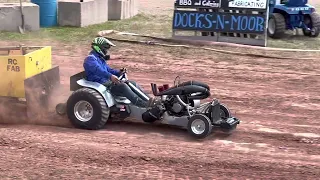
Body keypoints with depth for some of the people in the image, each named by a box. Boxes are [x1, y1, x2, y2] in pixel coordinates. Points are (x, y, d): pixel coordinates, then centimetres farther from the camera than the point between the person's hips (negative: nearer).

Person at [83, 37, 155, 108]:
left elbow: (108, 69, 28)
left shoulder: (100, 59, 25)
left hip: (107, 81, 10)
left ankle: (148, 99, -7)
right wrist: (110, 76, -44)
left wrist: (118, 72, 6)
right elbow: (98, 70, -28)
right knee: (122, 86, -32)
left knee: (133, 83, 0)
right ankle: (143, 104, -42)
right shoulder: (90, 59, -10)